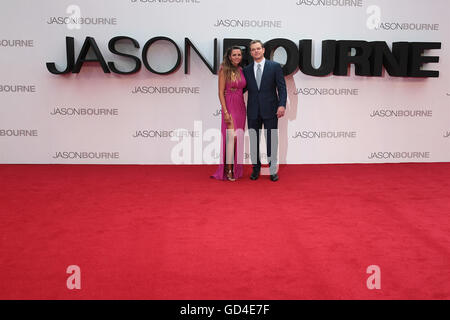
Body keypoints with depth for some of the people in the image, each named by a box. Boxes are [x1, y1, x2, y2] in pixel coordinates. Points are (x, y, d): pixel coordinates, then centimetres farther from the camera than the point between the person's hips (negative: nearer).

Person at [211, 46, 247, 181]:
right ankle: (228, 170, -2)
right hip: (229, 107, -5)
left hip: (241, 107, 6)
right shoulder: (224, 70, -6)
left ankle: (236, 168, 16)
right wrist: (225, 111, -15)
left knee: (238, 138, 7)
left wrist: (244, 109, 8)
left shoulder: (241, 70, 10)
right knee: (232, 137, -11)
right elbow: (221, 92, -9)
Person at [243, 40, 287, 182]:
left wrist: (282, 105, -14)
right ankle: (256, 168, 19)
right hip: (253, 111, 3)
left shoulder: (275, 66, 1)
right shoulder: (246, 70, 10)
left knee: (271, 140, 3)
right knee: (254, 140, 7)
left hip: (270, 110, -2)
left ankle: (273, 170, 14)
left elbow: (282, 87, -3)